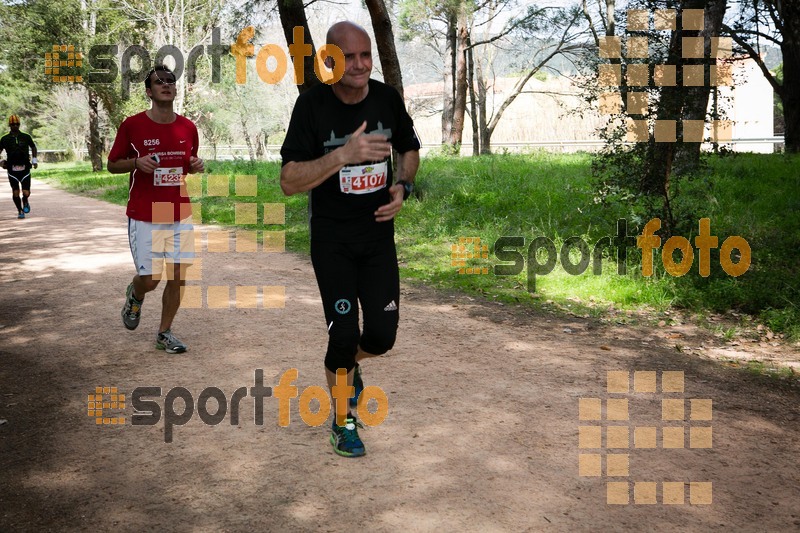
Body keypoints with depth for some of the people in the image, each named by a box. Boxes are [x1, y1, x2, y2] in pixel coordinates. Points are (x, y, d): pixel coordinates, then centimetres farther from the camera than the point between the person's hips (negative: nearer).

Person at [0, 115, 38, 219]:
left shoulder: (26, 137, 2)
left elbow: (33, 147, 19)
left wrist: (34, 160, 12)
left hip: (25, 169, 0)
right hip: (12, 170, 0)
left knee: (26, 193, -6)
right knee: (15, 193, 2)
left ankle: (25, 202, 29)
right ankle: (20, 211, 22)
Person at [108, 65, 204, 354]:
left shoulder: (188, 128, 4)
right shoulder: (132, 125, -6)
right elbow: (112, 164, 3)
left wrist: (195, 165, -4)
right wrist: (136, 162, -17)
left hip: (180, 216, 3)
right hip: (144, 218, -3)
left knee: (178, 277, 2)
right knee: (149, 280, -2)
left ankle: (164, 333, 20)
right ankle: (134, 296, 36)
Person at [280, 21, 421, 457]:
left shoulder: (387, 98, -3)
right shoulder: (313, 104, -13)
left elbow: (410, 148, 16)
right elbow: (289, 181, -19)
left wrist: (403, 186, -4)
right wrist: (343, 154, -31)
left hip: (379, 233, 3)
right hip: (332, 240, -3)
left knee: (382, 335, -1)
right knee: (343, 335, -4)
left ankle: (349, 364, 37)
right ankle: (343, 422, 20)